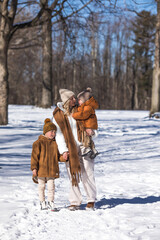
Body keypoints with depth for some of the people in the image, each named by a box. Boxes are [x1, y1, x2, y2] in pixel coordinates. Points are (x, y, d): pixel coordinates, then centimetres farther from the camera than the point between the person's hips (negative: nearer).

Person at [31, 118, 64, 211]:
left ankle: (51, 202, 13)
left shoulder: (55, 143, 8)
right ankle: (42, 202, 21)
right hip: (41, 170, -3)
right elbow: (34, 156, -7)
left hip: (52, 170, 3)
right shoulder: (39, 143, -7)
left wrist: (63, 157, -6)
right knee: (41, 186, 8)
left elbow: (57, 156, 15)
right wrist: (34, 167, -12)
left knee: (51, 186, 2)